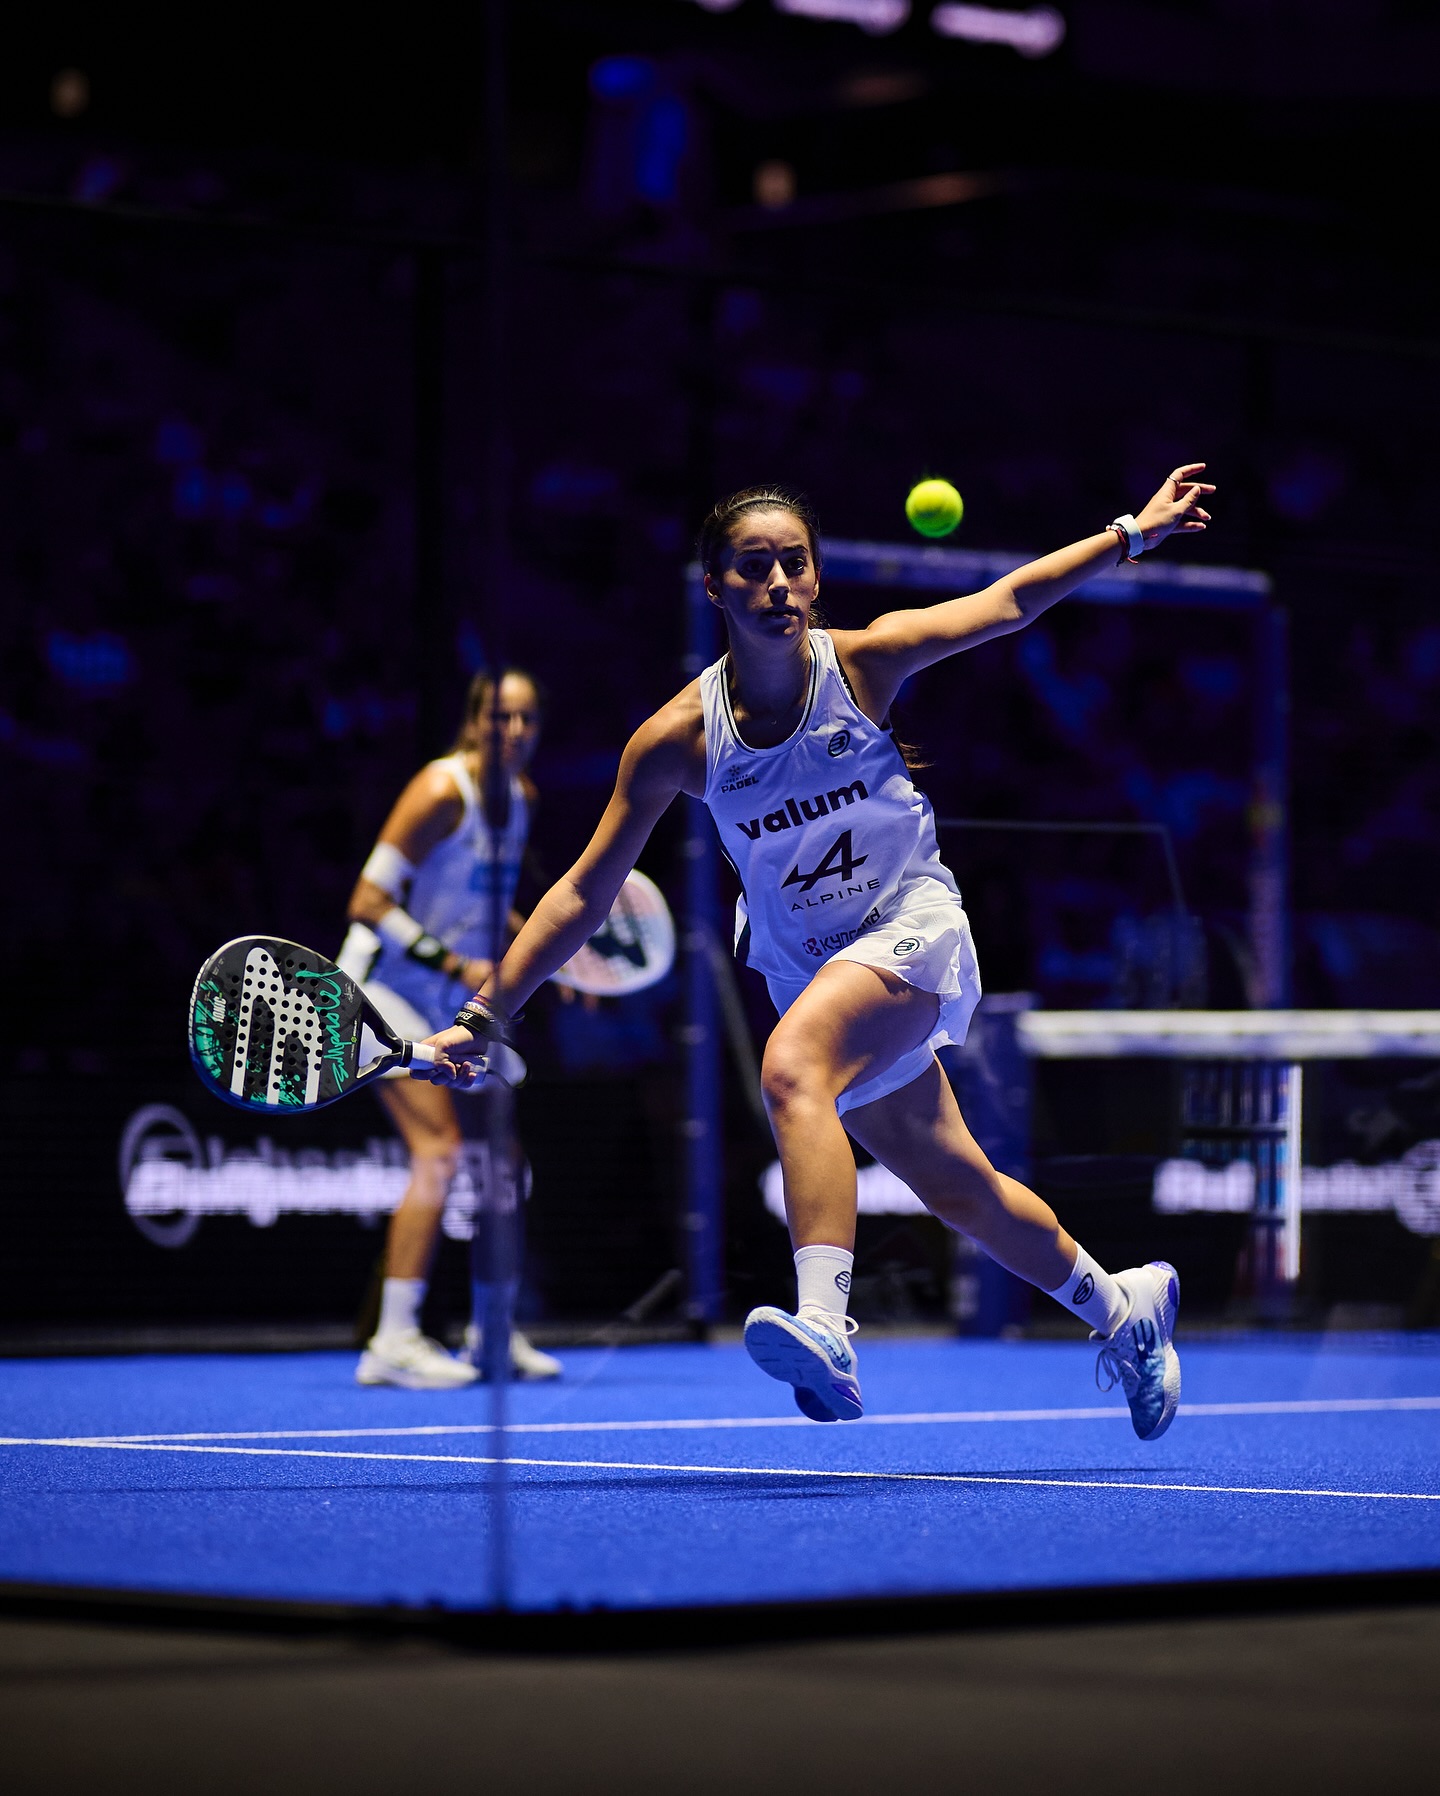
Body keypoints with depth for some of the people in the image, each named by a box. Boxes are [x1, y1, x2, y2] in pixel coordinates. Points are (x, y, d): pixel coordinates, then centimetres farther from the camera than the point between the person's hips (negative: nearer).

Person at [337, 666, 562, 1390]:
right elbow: (369, 902, -23)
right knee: (440, 1152, -20)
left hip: (453, 1003, 9)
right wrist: (454, 964, -27)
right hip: (386, 987, -9)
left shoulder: (521, 796, 6)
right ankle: (393, 1340, -21)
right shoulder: (441, 792, -20)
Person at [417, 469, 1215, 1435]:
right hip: (812, 970, 4)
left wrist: (1132, 532, -3)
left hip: (913, 928, -4)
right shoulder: (680, 737, -10)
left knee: (793, 1069, -33)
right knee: (955, 1186, 14)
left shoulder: (864, 660, -12)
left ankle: (826, 1329, -46)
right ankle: (1121, 1305, 40)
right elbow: (583, 894, -6)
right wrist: (483, 1018, -11)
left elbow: (1011, 600, 2)